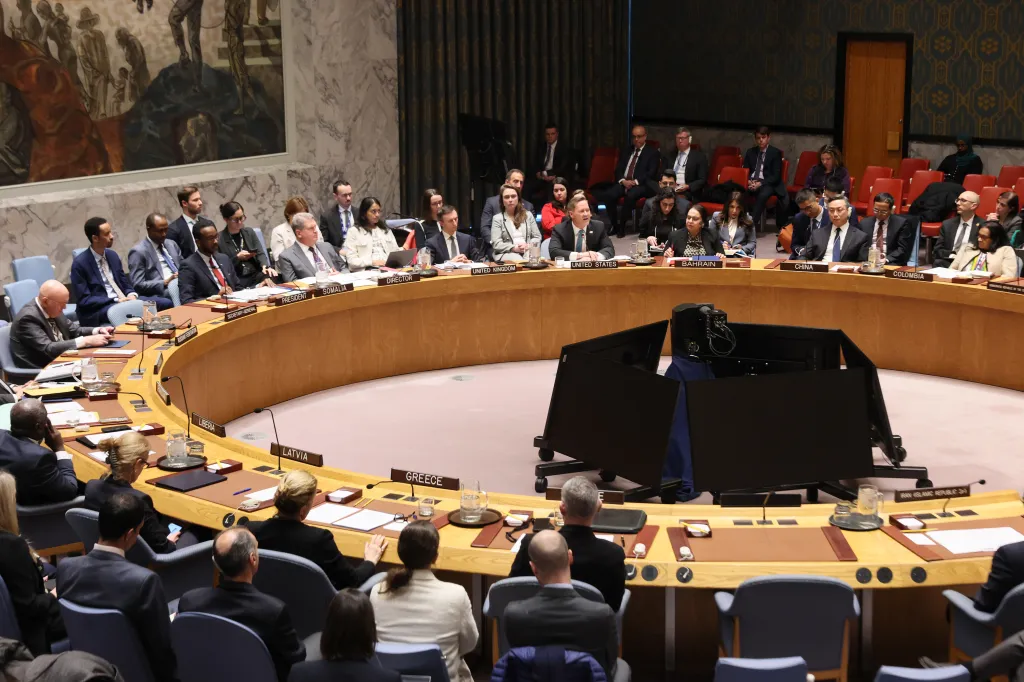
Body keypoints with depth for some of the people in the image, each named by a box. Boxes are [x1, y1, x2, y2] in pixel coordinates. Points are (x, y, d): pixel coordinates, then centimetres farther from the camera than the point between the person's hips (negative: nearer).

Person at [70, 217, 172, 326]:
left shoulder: (113, 256, 12)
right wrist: (116, 300, -18)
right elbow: (84, 300, -12)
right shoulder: (80, 263, -8)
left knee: (165, 303, -13)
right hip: (97, 310, -7)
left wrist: (131, 296, -7)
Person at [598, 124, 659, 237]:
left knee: (630, 196, -38)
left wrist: (635, 181, -19)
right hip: (624, 183, 5)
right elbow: (618, 170, 13)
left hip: (641, 185, -5)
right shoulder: (626, 151, 21)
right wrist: (623, 181, -9)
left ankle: (622, 226, -24)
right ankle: (614, 225, -11)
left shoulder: (652, 153, 6)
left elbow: (651, 173, -6)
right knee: (607, 195, -25)